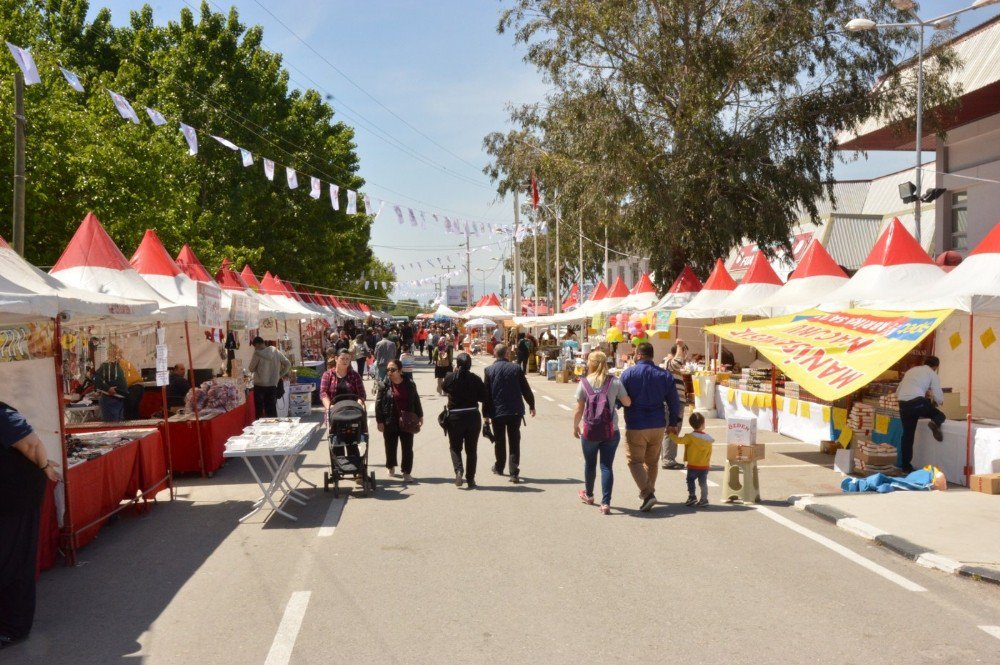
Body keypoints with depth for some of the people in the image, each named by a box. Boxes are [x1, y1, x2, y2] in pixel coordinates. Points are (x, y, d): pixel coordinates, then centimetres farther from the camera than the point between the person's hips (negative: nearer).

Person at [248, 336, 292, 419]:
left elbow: (251, 369, -4)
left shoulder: (258, 353, -11)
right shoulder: (276, 352, 4)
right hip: (273, 385, 4)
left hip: (260, 386, -4)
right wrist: (280, 375, 12)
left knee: (259, 412, 3)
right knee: (272, 410, 10)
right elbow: (288, 364, 9)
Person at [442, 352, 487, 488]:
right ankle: (470, 480, 12)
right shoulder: (475, 379, -9)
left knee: (455, 447, 16)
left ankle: (458, 470, -8)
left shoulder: (450, 378, -10)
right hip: (473, 416, 1)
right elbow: (483, 397, -4)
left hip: (454, 417, -1)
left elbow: (444, 388, 11)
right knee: (471, 449, 11)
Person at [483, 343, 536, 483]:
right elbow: (526, 389, 1)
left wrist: (486, 414, 2)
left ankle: (499, 467, 32)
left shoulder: (489, 370, -5)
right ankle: (514, 473, -4)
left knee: (499, 441, 17)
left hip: (497, 412, 0)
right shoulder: (516, 368, -3)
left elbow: (486, 394, -4)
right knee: (514, 442, 3)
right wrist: (531, 405, 15)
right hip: (515, 411, 0)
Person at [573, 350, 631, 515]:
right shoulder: (615, 382, -6)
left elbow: (579, 410, -6)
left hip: (590, 432, 0)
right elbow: (627, 402, 1)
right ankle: (605, 503, -2)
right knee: (607, 466, 4)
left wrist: (575, 427, 9)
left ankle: (588, 495, 39)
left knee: (590, 464, 19)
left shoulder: (584, 383, -8)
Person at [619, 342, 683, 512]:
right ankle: (648, 492, 28)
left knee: (634, 460, 1)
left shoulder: (628, 374, -8)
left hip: (635, 426, -4)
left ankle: (647, 493, -15)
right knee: (652, 461, 18)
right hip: (658, 426, 5)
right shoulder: (664, 375, 4)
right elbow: (674, 402, 6)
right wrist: (673, 423, 17)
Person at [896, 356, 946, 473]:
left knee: (907, 434, 13)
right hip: (918, 402, -5)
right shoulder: (933, 374, 12)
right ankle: (935, 423, -16)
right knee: (940, 415, 19)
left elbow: (897, 393, 27)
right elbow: (939, 399, 9)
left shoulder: (911, 370, 26)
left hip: (903, 405, 5)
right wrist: (942, 399, 33)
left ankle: (905, 466, 15)